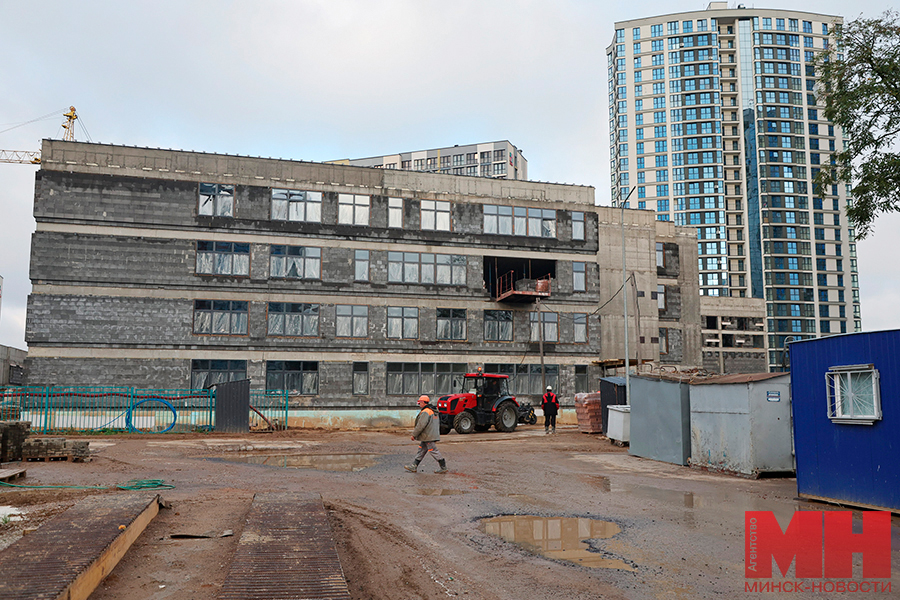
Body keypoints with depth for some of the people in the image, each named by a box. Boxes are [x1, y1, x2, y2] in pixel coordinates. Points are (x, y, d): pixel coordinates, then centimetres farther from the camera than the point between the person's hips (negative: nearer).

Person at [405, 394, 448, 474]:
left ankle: (444, 468, 1)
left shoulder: (425, 412, -18)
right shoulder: (434, 411, 14)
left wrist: (414, 434, -12)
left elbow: (421, 425, -22)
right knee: (421, 450, 13)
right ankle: (414, 466, 17)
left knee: (434, 451, -4)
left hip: (428, 437, -10)